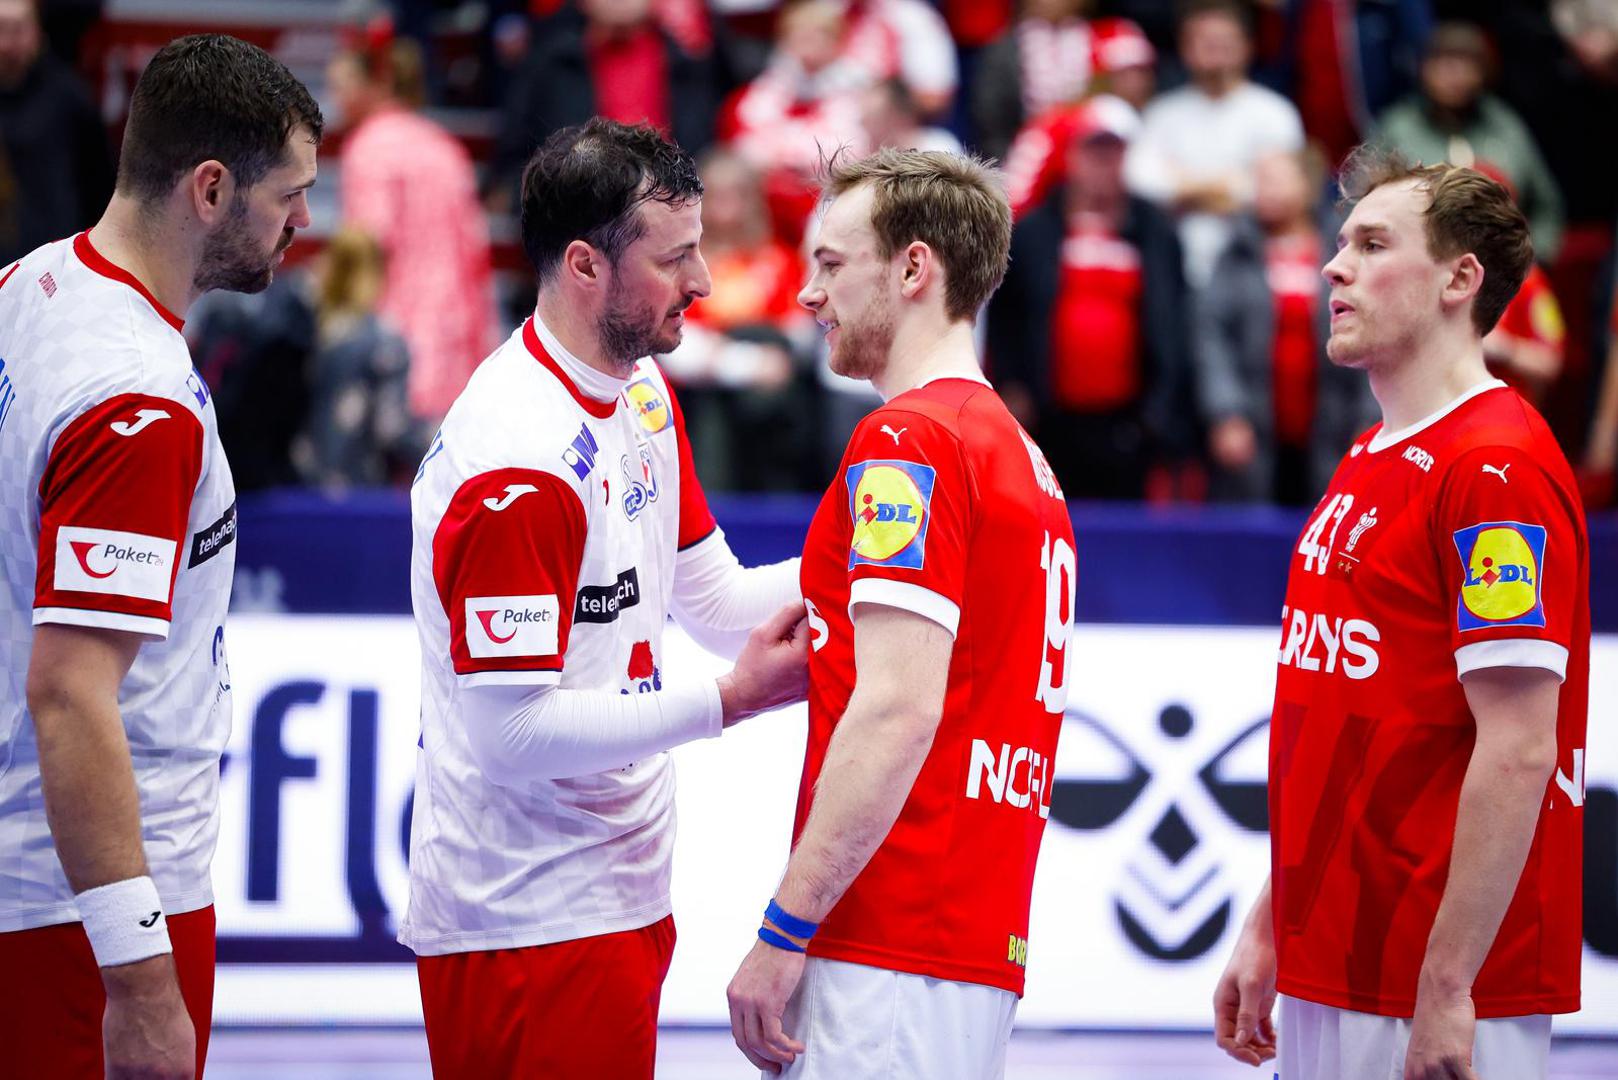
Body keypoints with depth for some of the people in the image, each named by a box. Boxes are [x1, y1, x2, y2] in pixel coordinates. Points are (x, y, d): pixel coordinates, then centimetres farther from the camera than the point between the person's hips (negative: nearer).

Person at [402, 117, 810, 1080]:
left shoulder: (642, 388, 10)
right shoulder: (518, 466, -22)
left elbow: (713, 600, 17)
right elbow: (513, 729, -23)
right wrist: (729, 701, -23)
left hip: (622, 892, 9)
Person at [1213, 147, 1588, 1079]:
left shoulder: (1496, 468, -14)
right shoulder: (1369, 462, 16)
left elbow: (1518, 753, -20)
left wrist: (1445, 991, -22)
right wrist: (1270, 930, 18)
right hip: (1330, 983, 9)